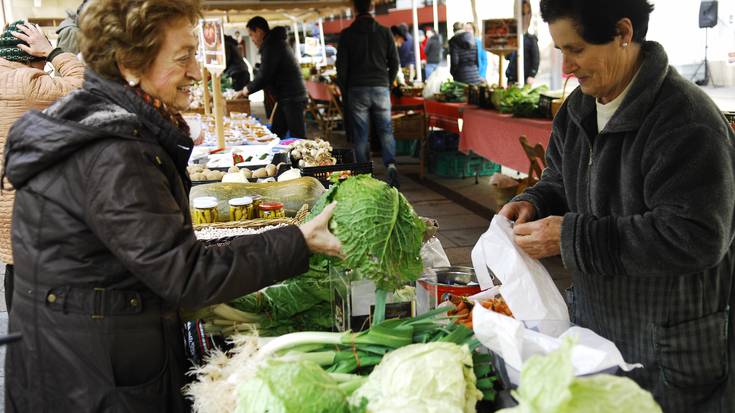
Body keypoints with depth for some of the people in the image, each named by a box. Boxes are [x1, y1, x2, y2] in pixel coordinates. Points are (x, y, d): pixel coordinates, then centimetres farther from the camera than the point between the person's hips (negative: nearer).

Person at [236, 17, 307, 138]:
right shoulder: (274, 42, 19)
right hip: (286, 98, 11)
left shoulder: (271, 45, -14)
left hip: (292, 98, -11)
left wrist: (248, 89, -1)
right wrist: (250, 87, 16)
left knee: (297, 137, -10)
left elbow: (264, 75, -17)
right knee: (276, 134, 12)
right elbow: (267, 73, 24)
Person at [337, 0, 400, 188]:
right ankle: (391, 164, -14)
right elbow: (394, 62, 5)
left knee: (361, 134, 5)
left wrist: (345, 91, 9)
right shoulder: (384, 32, 2)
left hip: (357, 90, -1)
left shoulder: (347, 34, -3)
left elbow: (341, 66, -2)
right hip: (381, 88, 1)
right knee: (385, 130, 7)